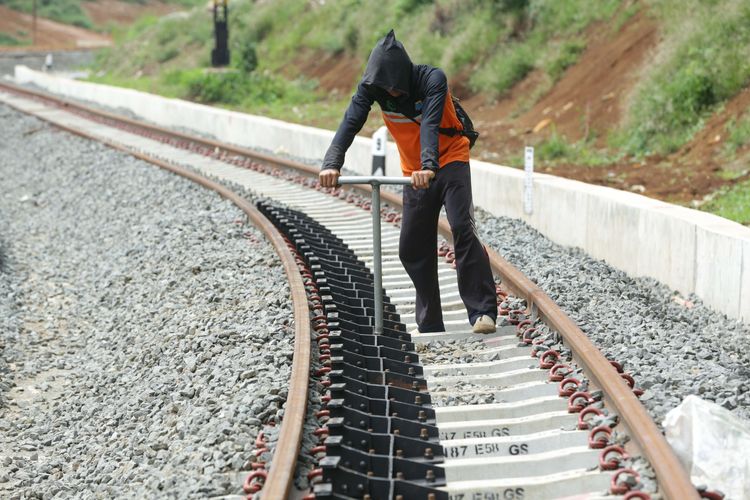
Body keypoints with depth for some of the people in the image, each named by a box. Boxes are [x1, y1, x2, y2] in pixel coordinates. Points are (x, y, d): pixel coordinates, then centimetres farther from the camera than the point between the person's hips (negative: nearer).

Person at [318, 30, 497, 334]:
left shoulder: (432, 79, -24)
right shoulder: (372, 86, -13)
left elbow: (430, 124, -39)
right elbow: (350, 123, -26)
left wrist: (429, 166, -54)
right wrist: (331, 164, -42)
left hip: (450, 162, -5)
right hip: (415, 172, 5)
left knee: (462, 229, -25)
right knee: (411, 250, 3)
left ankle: (483, 313, -24)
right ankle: (430, 327, 14)